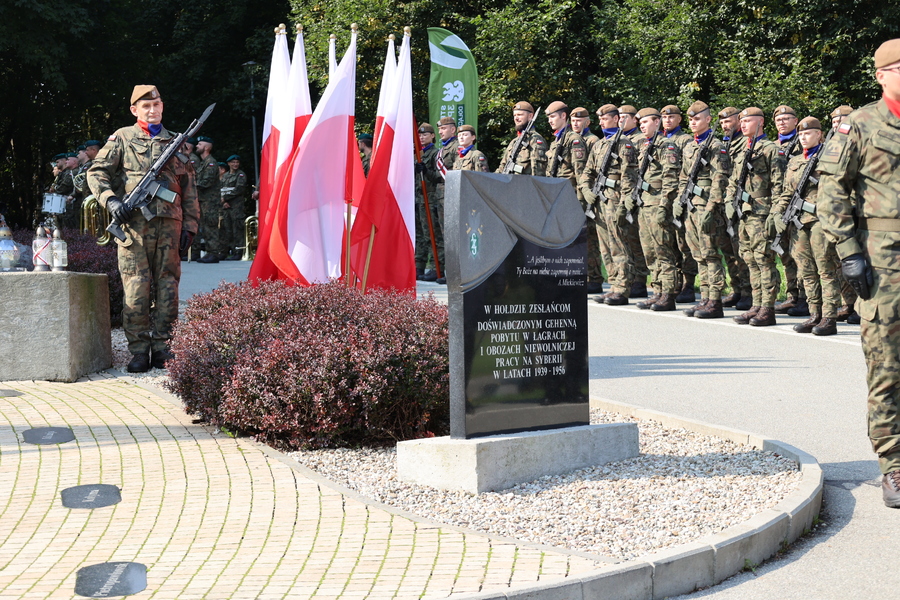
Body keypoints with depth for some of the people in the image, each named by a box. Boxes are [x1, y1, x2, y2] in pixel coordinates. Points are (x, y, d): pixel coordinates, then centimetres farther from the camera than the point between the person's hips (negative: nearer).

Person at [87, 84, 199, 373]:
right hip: (133, 222, -3)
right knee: (136, 289, -5)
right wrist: (111, 200, -12)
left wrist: (189, 224, 10)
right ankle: (139, 350, 1)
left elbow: (189, 188, 17)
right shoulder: (123, 138, 9)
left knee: (167, 287, 3)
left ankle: (163, 348, 10)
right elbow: (96, 172, 5)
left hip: (169, 223, 3)